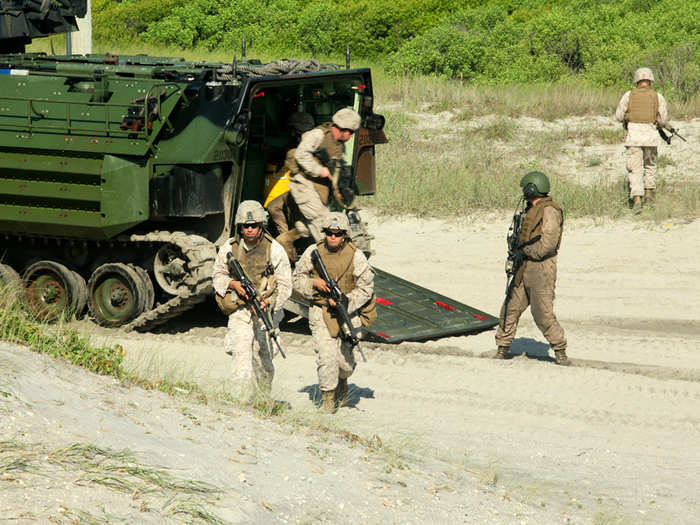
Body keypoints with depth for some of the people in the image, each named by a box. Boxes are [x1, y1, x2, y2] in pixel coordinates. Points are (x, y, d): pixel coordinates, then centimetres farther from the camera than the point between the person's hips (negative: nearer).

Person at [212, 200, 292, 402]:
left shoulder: (274, 250, -5)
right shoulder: (229, 248, 0)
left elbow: (284, 286, -3)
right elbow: (218, 275, 12)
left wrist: (268, 303, -19)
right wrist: (233, 284, -10)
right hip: (239, 310, 0)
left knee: (262, 360, 7)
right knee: (241, 354, -16)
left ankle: (263, 398, 29)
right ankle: (242, 401, -19)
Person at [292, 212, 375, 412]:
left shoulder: (355, 256, -8)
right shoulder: (313, 252, -3)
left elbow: (366, 289, -5)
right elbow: (297, 278, 7)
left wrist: (345, 302, -17)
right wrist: (313, 283, -14)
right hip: (320, 312, 0)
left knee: (345, 360, 4)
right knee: (327, 356, -14)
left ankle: (342, 382, 39)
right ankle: (327, 396, 2)